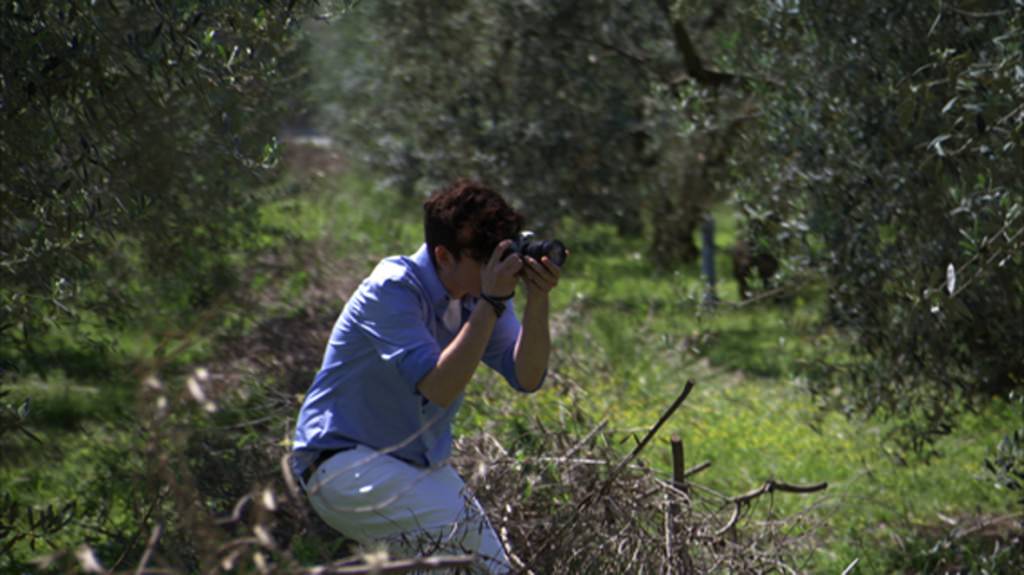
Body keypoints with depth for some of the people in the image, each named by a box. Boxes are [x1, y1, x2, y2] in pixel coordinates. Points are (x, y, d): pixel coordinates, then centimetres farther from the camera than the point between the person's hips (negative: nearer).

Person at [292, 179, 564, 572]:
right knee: (460, 530, -30)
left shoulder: (480, 290, 1)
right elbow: (439, 387, -32)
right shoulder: (393, 289, -21)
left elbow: (527, 377, -7)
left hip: (422, 467, 8)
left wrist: (537, 301, -21)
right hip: (344, 461, -8)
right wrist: (492, 302, -32)